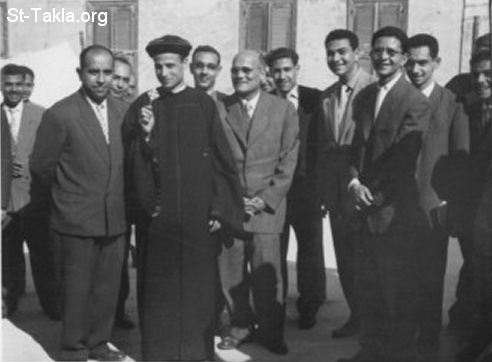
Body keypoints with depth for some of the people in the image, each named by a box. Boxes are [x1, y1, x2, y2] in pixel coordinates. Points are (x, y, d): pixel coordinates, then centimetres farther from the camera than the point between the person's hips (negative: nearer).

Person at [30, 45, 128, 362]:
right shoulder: (60, 115, -10)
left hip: (115, 217, 4)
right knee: (77, 288, 7)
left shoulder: (123, 111, 4)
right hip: (77, 219, -4)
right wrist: (64, 197, 9)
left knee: (108, 287, 12)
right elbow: (41, 166, -2)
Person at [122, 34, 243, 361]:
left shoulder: (204, 105, 1)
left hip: (197, 213, 0)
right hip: (157, 214, 0)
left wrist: (220, 209, -5)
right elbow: (132, 163, 0)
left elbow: (222, 160, 0)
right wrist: (145, 133, -18)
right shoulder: (143, 105, 3)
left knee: (198, 285, 7)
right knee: (159, 286, 7)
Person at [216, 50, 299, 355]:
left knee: (267, 275, -3)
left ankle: (270, 331, 15)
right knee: (230, 273, 3)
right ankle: (241, 326, 22)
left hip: (266, 207, -1)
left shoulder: (284, 109, 5)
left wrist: (265, 199, -6)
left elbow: (288, 161, 2)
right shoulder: (218, 109, 6)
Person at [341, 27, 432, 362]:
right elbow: (358, 146, 12)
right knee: (367, 290, 16)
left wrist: (375, 195, -12)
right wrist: (354, 182, -6)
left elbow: (403, 157, -15)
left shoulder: (417, 103, -11)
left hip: (396, 212, -6)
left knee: (399, 295, 6)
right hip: (366, 209, 7)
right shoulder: (363, 97, 12)